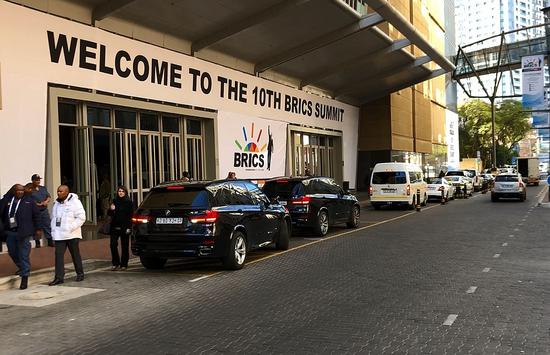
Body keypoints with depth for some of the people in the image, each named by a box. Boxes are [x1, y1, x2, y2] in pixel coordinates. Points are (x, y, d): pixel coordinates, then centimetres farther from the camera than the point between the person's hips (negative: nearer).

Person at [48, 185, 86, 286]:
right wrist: (53, 230, 8)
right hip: (59, 235, 5)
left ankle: (80, 274, 20)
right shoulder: (56, 203, 13)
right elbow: (53, 218, 21)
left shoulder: (74, 202, -7)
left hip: (71, 235, -5)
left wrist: (71, 228, -17)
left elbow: (81, 217, -12)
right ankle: (59, 277, -3)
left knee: (75, 255, 6)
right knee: (58, 255, -4)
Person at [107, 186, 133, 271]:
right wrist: (111, 209, -8)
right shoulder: (115, 201, 10)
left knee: (124, 246, 3)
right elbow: (110, 214, 15)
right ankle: (115, 263, 10)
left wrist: (129, 227, -11)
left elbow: (130, 216, -3)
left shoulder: (129, 202, 0)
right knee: (113, 245, -4)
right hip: (115, 227, 3)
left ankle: (124, 264, 13)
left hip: (124, 228, -3)